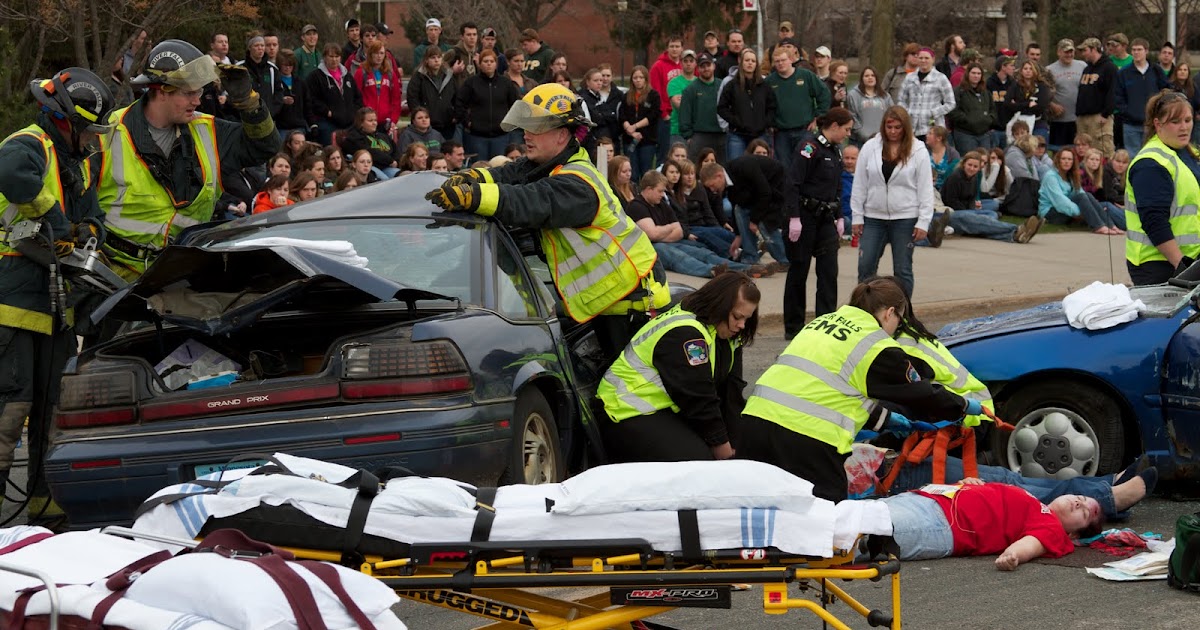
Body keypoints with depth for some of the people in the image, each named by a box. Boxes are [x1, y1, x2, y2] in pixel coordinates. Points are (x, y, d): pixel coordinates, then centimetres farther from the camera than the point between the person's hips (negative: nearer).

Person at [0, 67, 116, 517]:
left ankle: (45, 496, 21)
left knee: (55, 403, 13)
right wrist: (53, 215, -24)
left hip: (58, 302, 9)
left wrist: (86, 231, -4)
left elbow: (91, 215, 21)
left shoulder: (79, 163, 17)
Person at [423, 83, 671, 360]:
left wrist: (472, 196, -51)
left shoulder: (576, 183, -26)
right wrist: (472, 178, -21)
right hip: (606, 298, 10)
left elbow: (532, 204, -41)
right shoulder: (549, 166, 8)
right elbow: (509, 176, 0)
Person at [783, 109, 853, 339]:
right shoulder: (810, 147, -13)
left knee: (829, 270, 0)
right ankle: (793, 327, 11)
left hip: (826, 218, 8)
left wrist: (839, 217, 19)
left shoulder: (835, 152, 13)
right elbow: (794, 183, -18)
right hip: (805, 216, -8)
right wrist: (794, 218, -22)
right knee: (799, 270, 2)